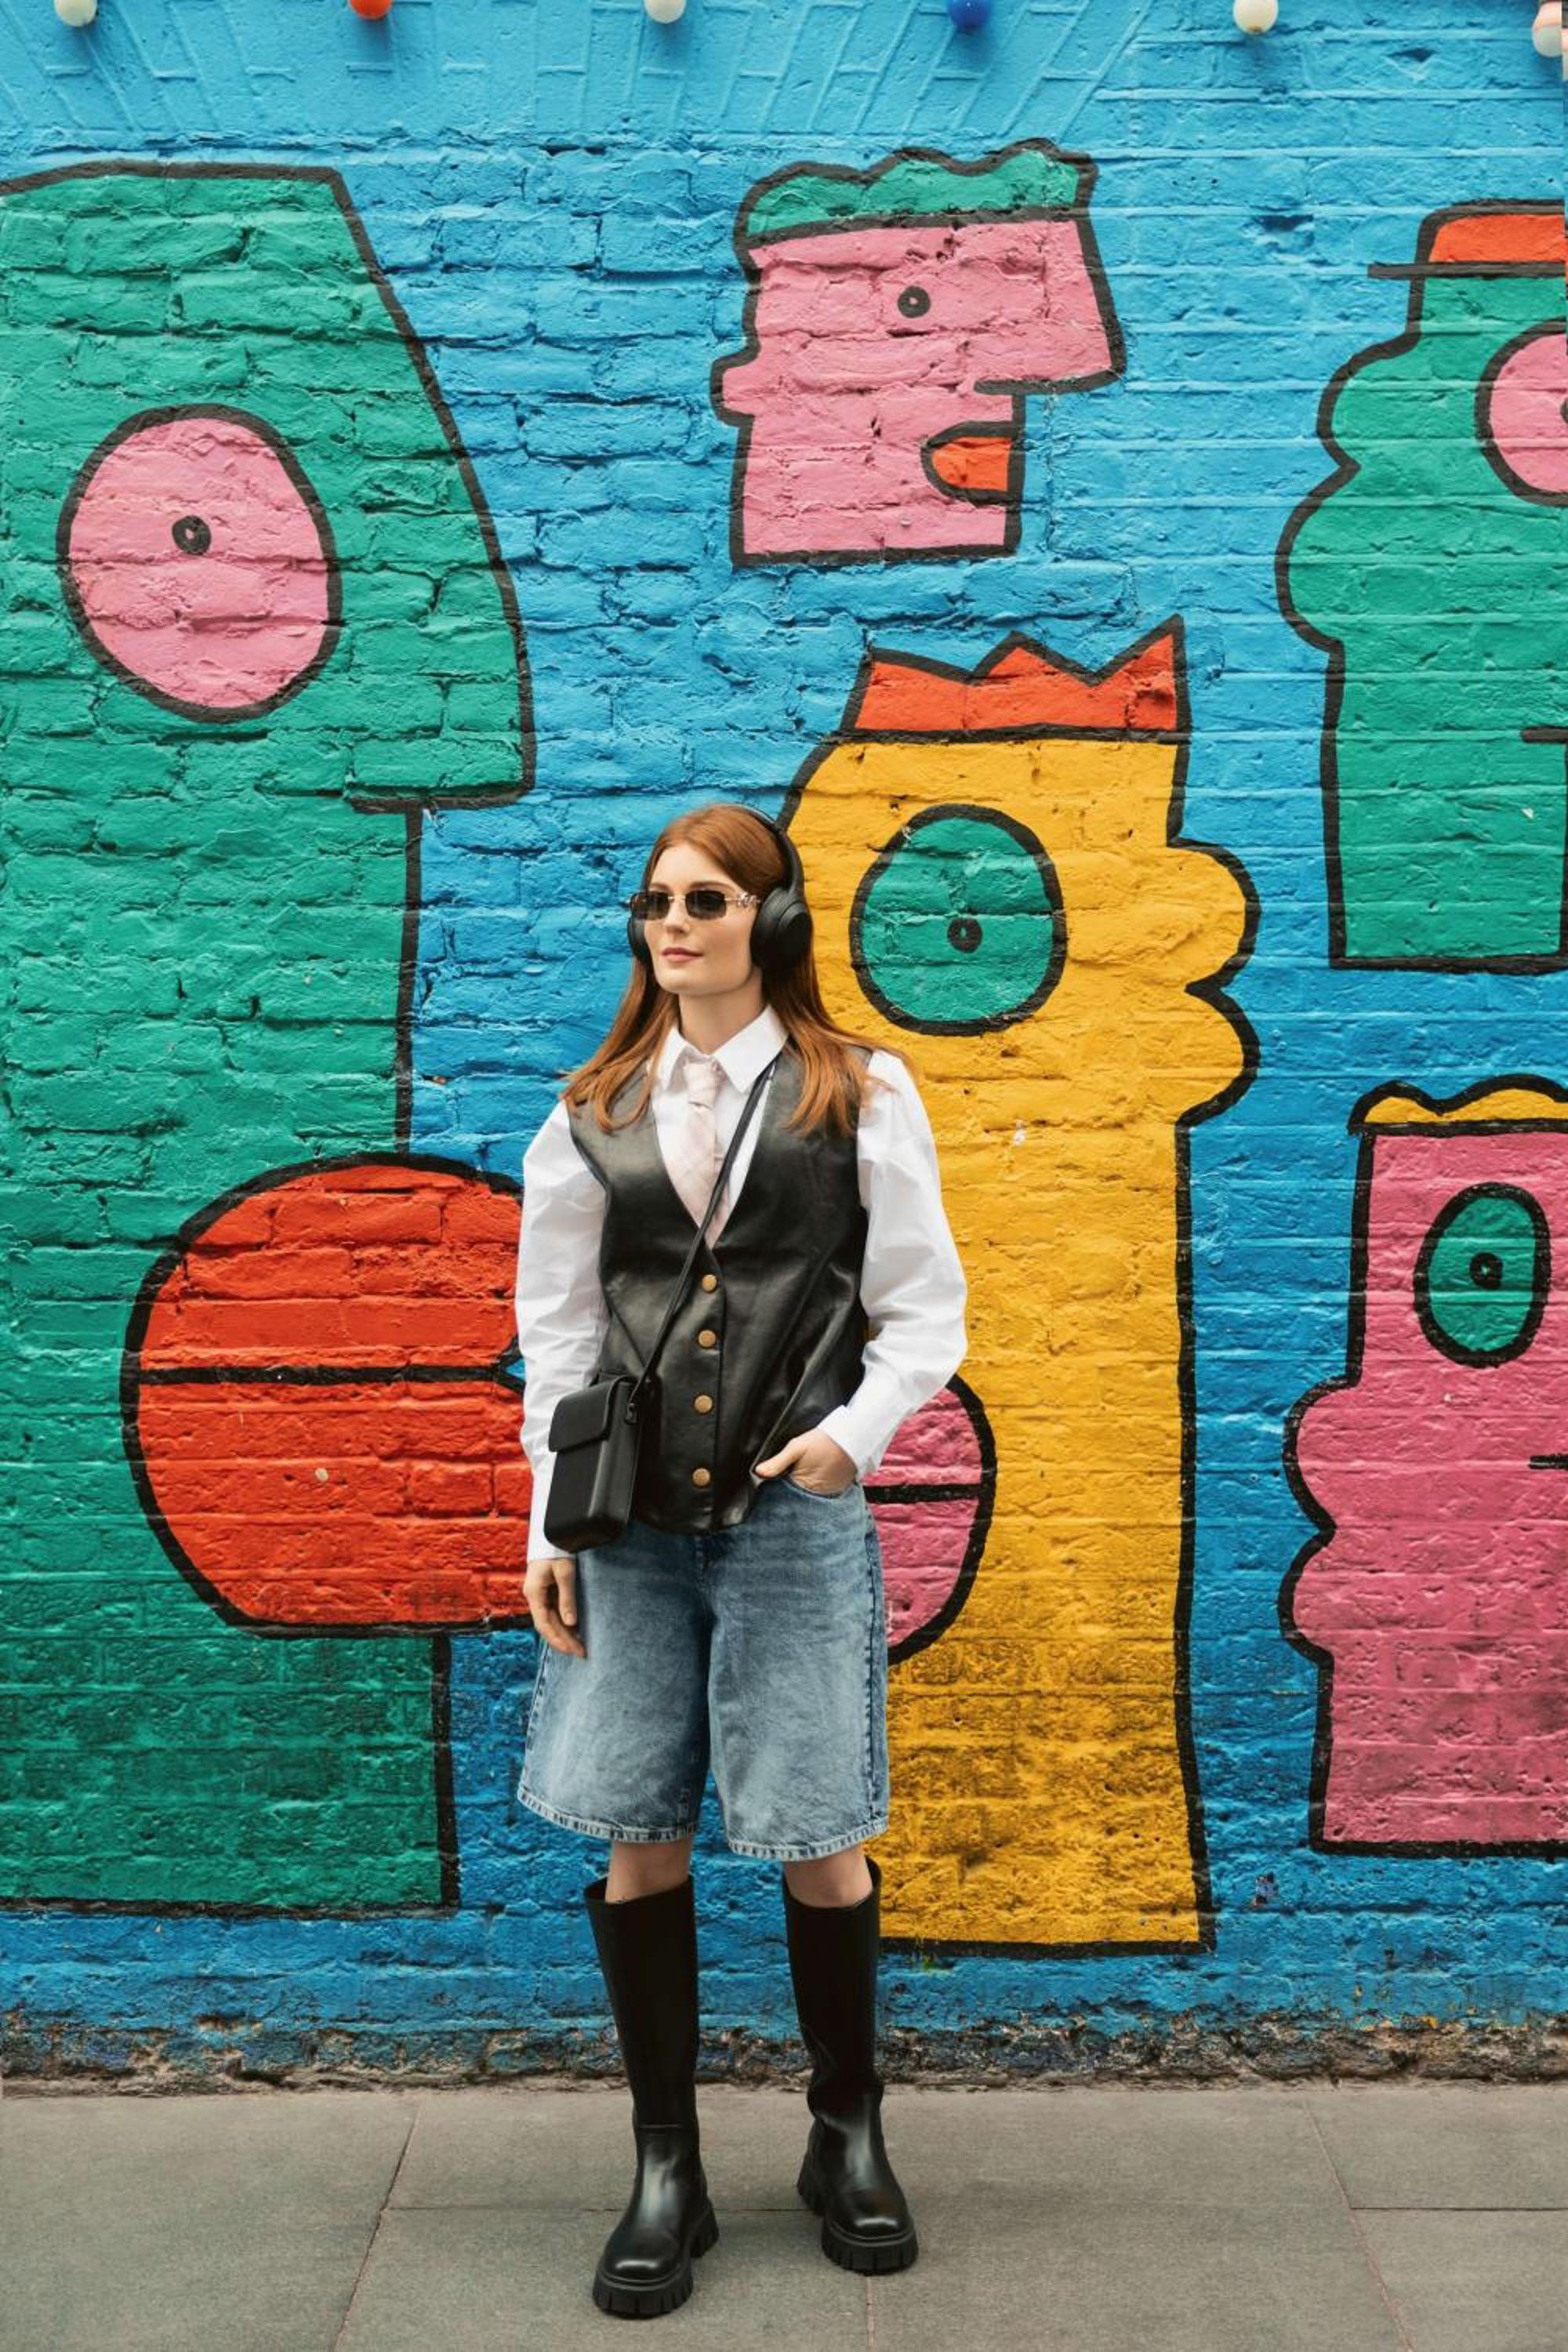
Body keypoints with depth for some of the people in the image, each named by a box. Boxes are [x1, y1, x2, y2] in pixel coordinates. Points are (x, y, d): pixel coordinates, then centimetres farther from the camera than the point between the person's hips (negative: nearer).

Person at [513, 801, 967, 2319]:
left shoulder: (859, 1097, 2)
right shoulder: (592, 1115, 8)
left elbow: (924, 1309, 2)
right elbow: (556, 1333, 9)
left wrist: (856, 1428, -15)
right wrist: (550, 1526, 4)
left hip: (794, 1520, -2)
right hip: (633, 1527, 3)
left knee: (818, 1845, 4)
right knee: (637, 1841, 5)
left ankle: (848, 2138, 29)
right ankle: (665, 2173, 22)